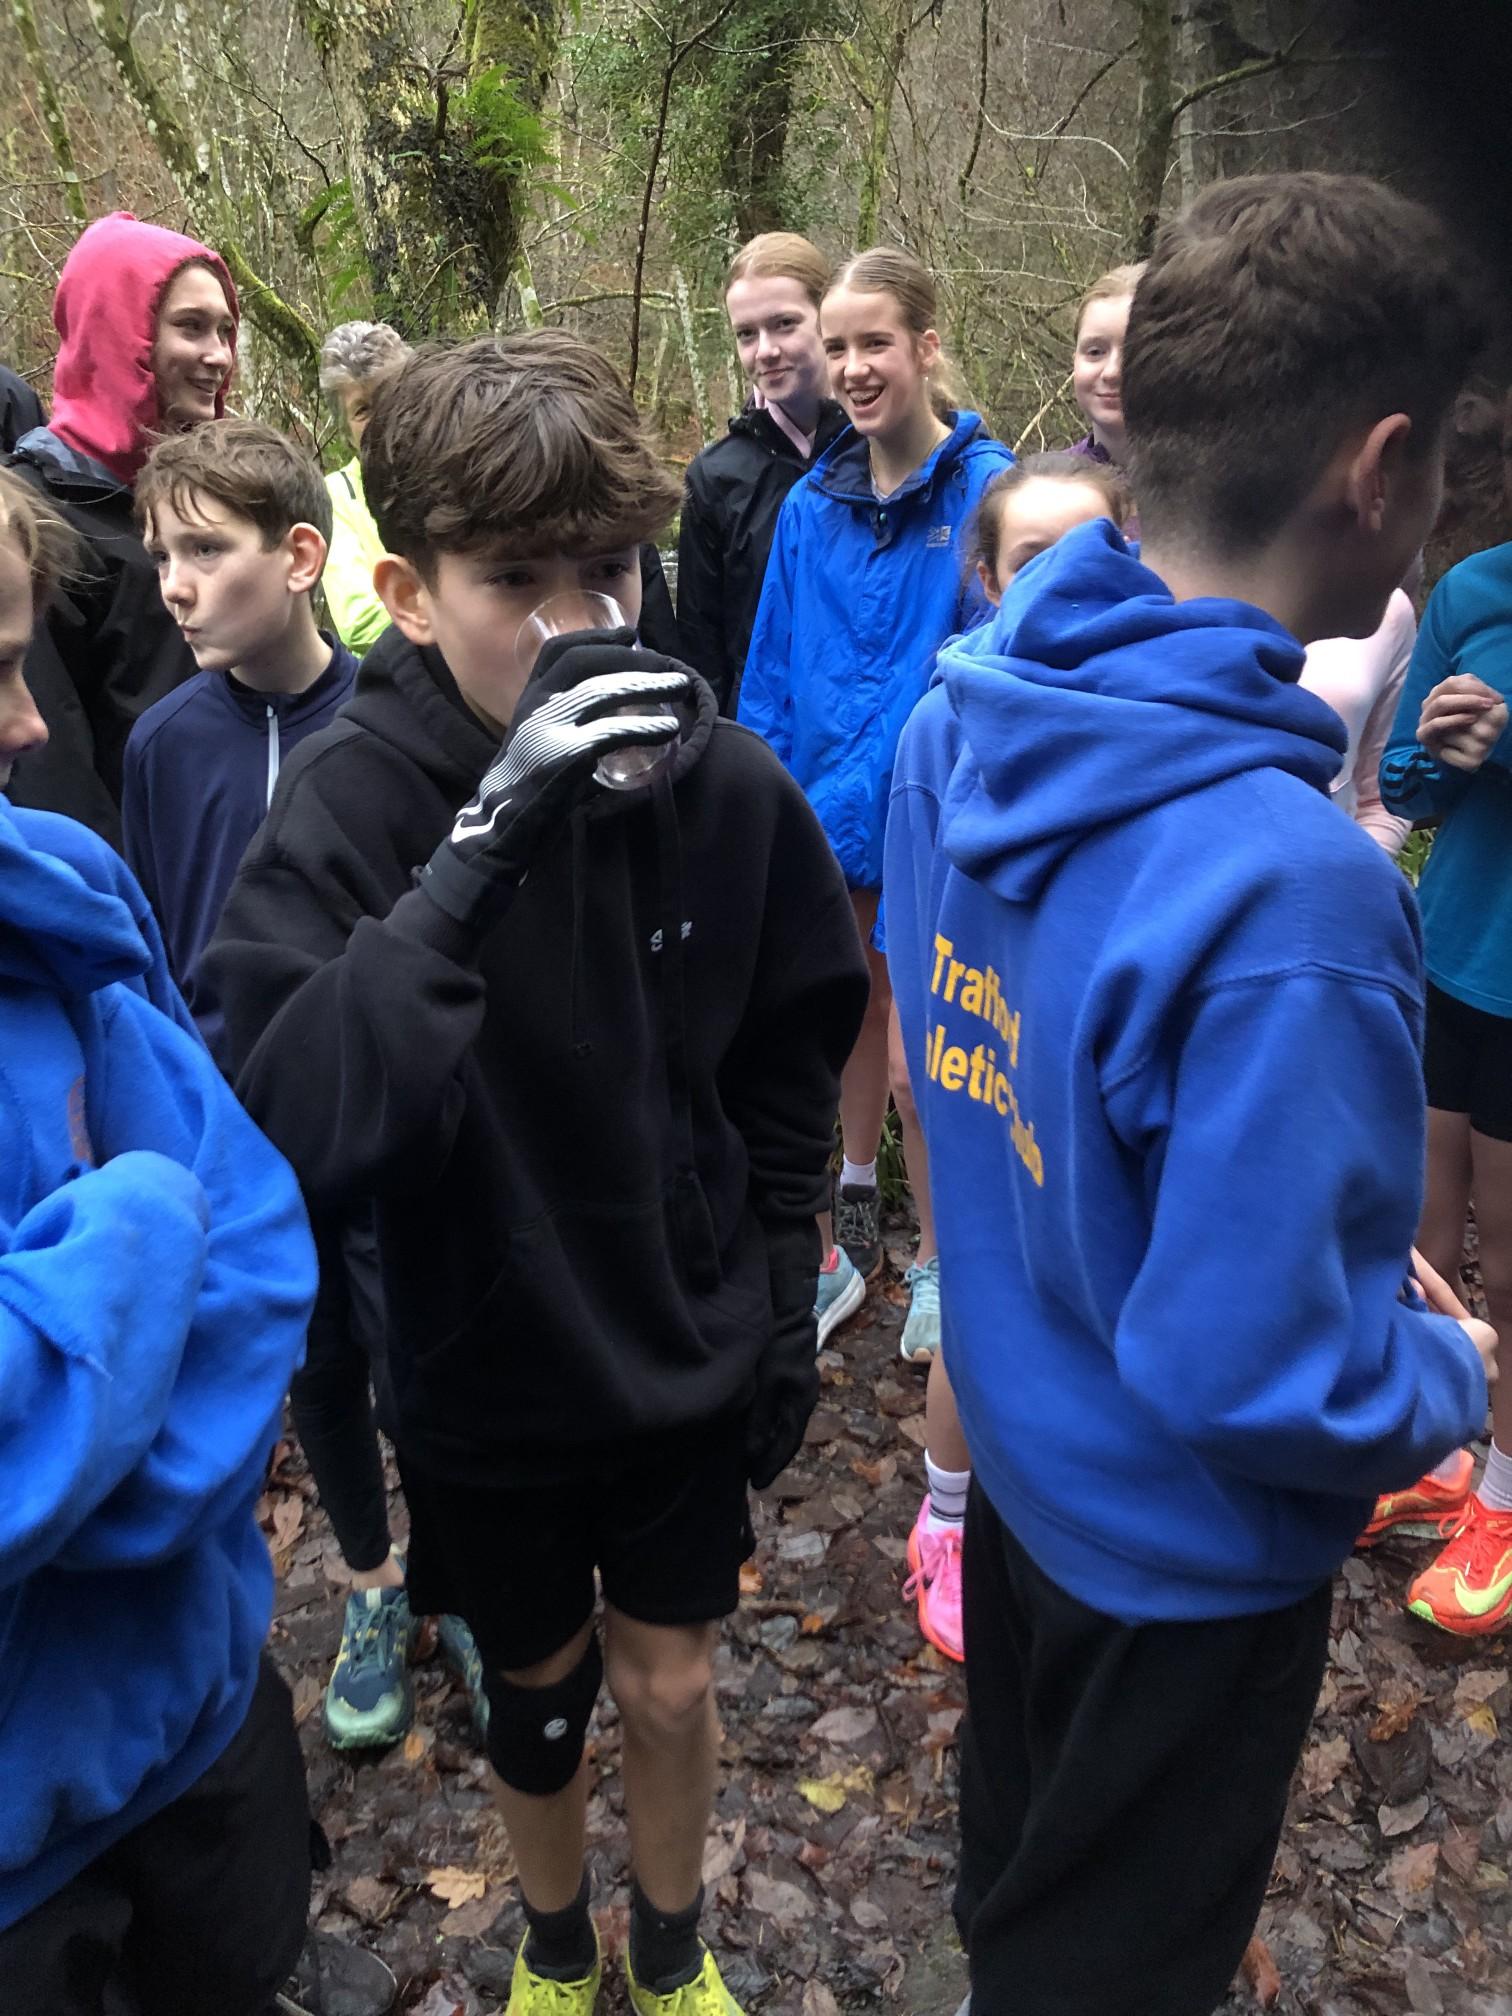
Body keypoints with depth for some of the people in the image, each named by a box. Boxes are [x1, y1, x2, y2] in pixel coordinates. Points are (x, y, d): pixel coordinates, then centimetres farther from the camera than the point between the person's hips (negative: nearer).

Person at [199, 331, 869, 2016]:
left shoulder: (726, 783, -14)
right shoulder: (345, 810, -21)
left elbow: (789, 1073, -1)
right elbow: (290, 1119, -35)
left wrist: (781, 1307, 3)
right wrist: (479, 841, -41)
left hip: (688, 1354, 1)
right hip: (482, 1373, -1)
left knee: (667, 1681, 19)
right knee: (534, 1685, 22)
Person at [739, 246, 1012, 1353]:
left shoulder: (984, 487, -9)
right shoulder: (812, 503, 6)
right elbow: (772, 676, 9)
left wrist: (865, 787, -16)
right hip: (821, 807, 5)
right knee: (855, 1014, 19)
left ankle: (936, 1260, 26)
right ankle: (853, 1222, 40)